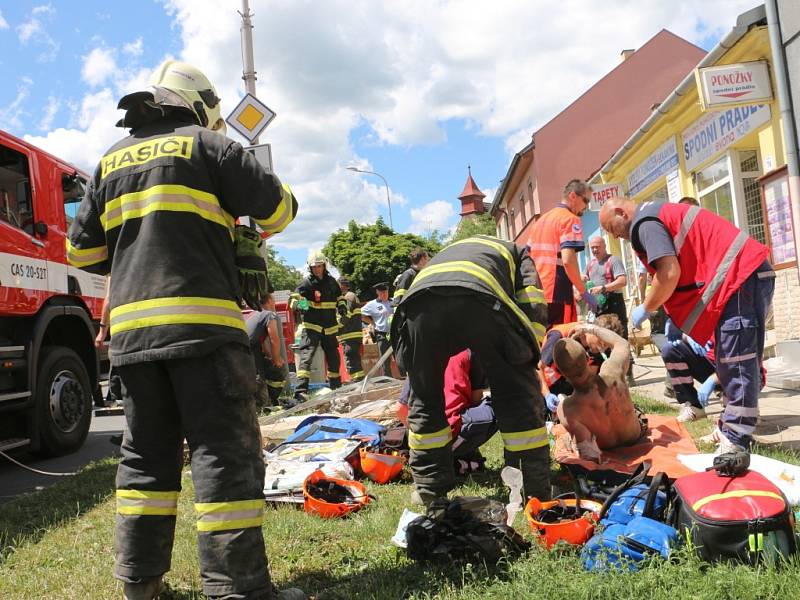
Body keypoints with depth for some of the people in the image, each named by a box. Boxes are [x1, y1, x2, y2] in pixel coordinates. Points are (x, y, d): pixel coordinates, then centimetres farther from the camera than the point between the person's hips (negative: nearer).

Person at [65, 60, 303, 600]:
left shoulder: (112, 161, 20)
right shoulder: (209, 145, 4)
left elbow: (82, 251, 19)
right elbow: (280, 208, 1)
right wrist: (249, 228, 22)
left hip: (132, 327, 6)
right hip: (202, 323, -6)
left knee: (146, 454, 14)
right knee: (225, 453, -6)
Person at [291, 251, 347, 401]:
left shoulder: (331, 281, 8)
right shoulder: (306, 283, -6)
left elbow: (340, 297, 21)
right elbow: (294, 301, -13)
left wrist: (342, 306, 1)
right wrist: (300, 304, -35)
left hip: (329, 327, 5)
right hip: (311, 326, -5)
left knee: (334, 357, 16)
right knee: (306, 355, -18)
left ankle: (336, 386, 33)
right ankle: (301, 390, -23)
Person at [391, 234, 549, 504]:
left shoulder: (448, 251, 49)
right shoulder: (516, 251, 39)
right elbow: (534, 307, 19)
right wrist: (528, 359, 23)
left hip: (418, 300, 4)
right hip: (479, 297, -3)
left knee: (425, 401, 21)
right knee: (520, 399, 12)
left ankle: (431, 495, 25)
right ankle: (537, 495, 16)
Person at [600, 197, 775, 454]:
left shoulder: (644, 222, -8)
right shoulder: (660, 212, 23)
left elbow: (669, 273, -21)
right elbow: (686, 268, 23)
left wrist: (645, 309, -5)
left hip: (739, 276, -11)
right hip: (751, 271, 11)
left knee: (735, 364, -9)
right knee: (736, 363, 14)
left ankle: (734, 443, -6)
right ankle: (731, 431, 22)